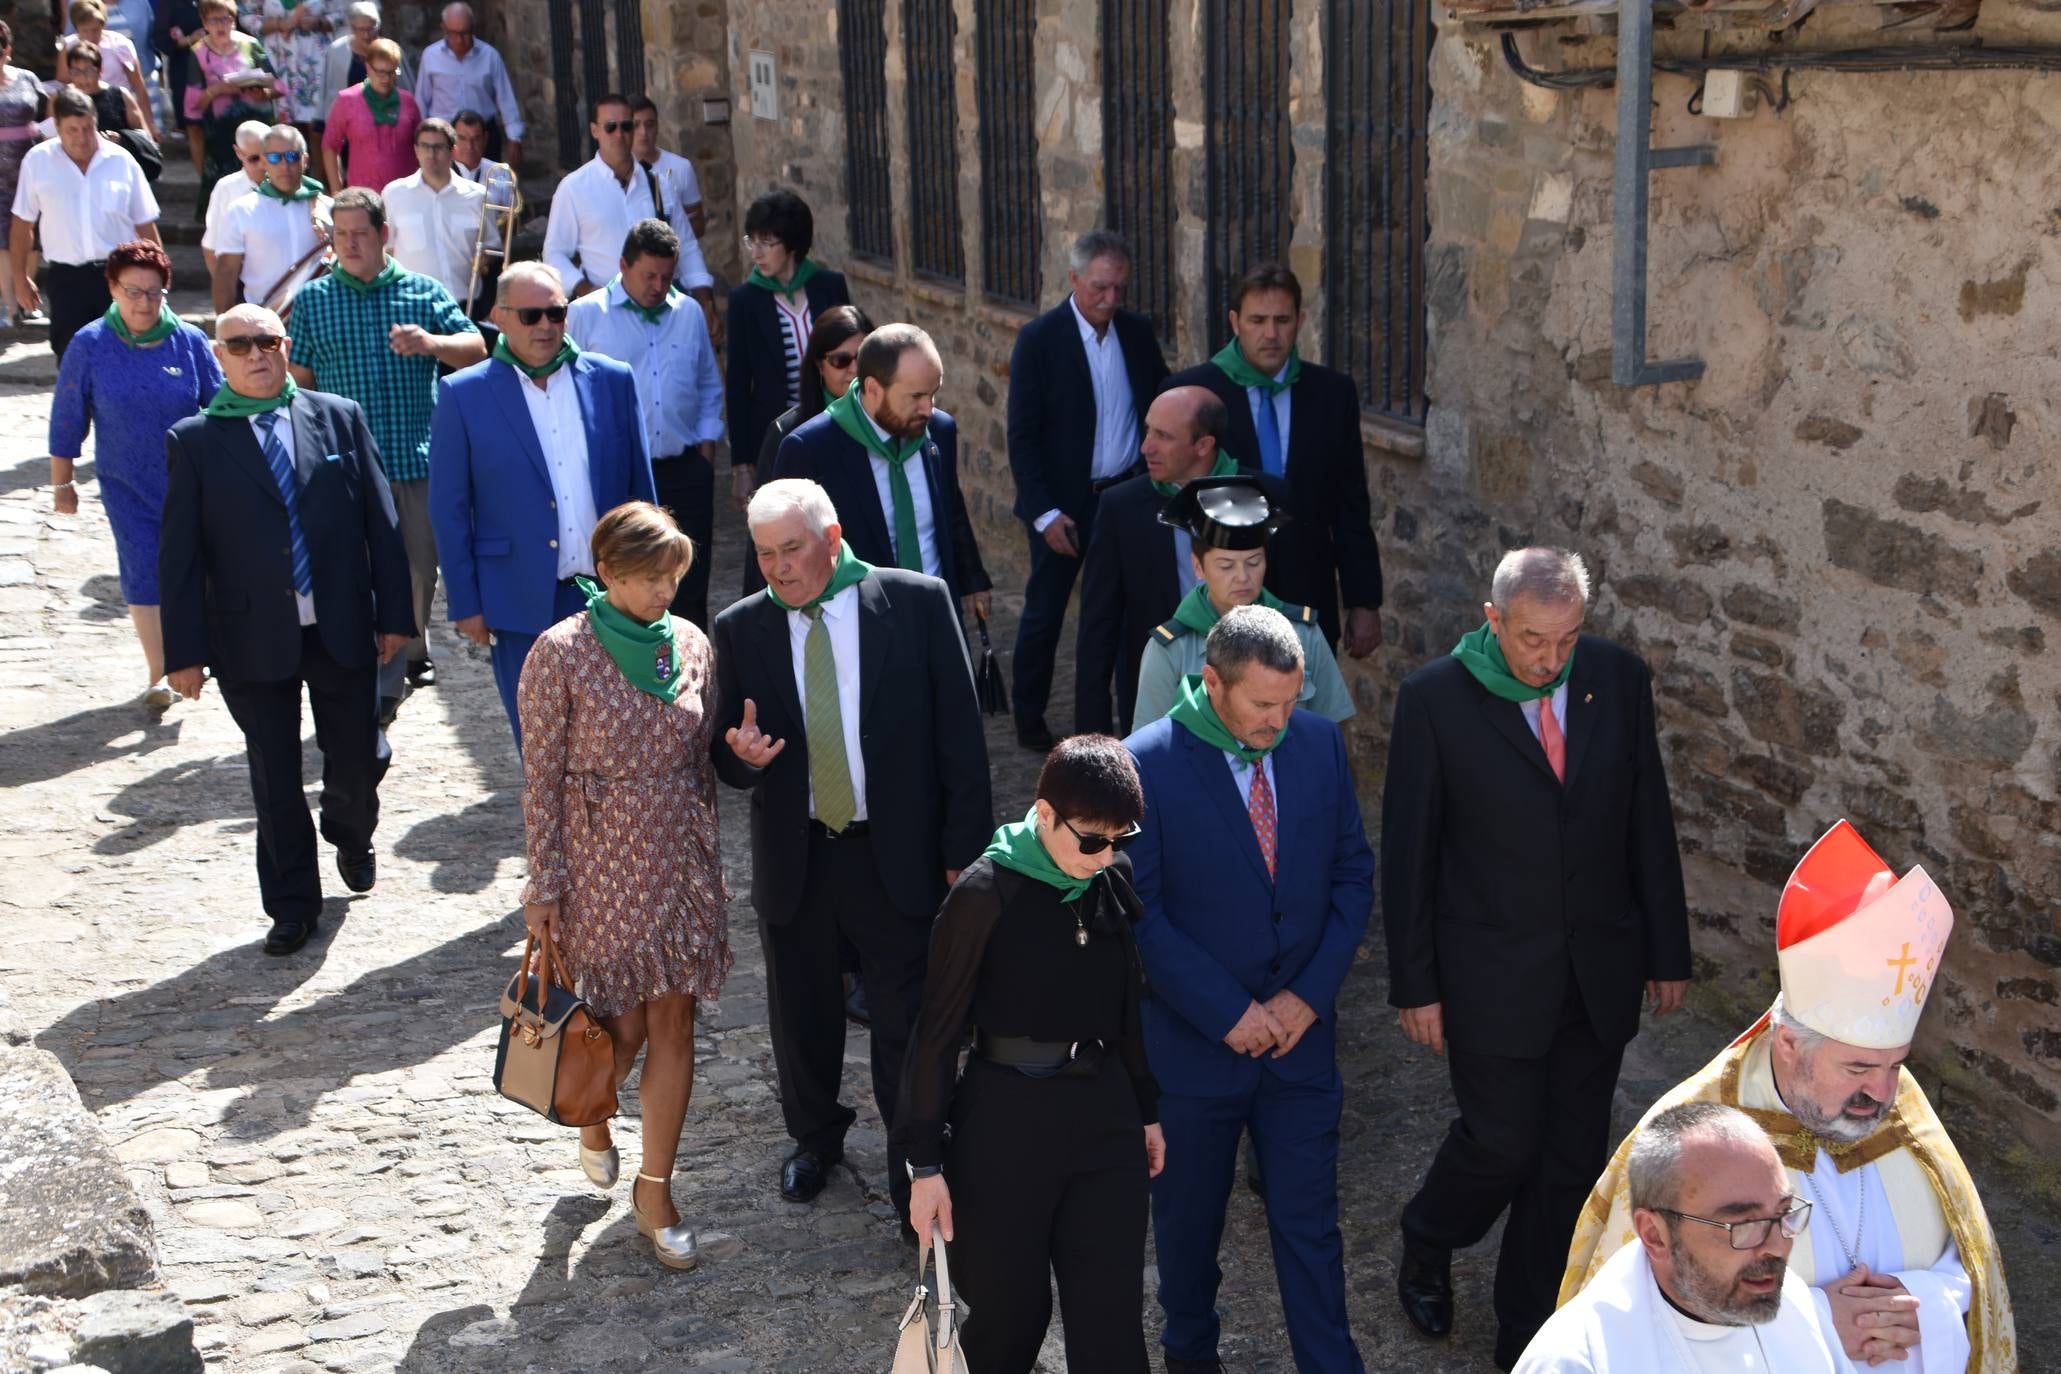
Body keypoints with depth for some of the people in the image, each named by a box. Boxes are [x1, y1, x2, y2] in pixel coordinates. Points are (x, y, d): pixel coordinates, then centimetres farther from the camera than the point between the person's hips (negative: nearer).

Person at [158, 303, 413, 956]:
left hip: (341, 633, 1)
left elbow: (381, 523, 3)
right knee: (275, 781, 8)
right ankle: (293, 905, 24)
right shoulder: (193, 441, -2)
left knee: (357, 766, 9)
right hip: (252, 642, -1)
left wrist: (394, 614, 0)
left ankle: (350, 838, 43)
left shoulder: (340, 418, 2)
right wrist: (184, 651, -7)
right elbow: (178, 554, -3)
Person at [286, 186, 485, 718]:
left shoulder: (423, 292, 5)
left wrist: (432, 343, -20)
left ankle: (411, 648, 37)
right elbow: (300, 379, 8)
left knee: (420, 569, 11)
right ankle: (380, 691, 6)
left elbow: (476, 349, -2)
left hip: (418, 459, 1)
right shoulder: (312, 300, 6)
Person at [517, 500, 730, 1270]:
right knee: (624, 1026, 3)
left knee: (674, 1024, 5)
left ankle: (655, 1191, 19)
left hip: (681, 857, 4)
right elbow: (541, 779, -8)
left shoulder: (691, 645, 1)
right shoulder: (561, 654, -12)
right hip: (600, 861, -4)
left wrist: (705, 853, 13)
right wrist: (544, 888, -7)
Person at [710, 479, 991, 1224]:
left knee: (909, 1019, 6)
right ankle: (815, 1137, 44)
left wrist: (965, 848, -8)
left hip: (898, 854, -3)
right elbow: (726, 753, 6)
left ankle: (913, 1163, 27)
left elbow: (959, 730, -6)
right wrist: (742, 755, -19)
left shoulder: (917, 602, -8)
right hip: (792, 858, 3)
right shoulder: (740, 629, -1)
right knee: (802, 1014, 19)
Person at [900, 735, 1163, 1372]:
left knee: (1112, 1318, 3)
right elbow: (939, 1031, -9)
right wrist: (926, 1162, -8)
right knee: (1010, 1312, 9)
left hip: (1104, 1112, 4)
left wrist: (1146, 1109, 19)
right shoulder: (986, 893, -13)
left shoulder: (1115, 881, 1)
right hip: (1006, 1121, -4)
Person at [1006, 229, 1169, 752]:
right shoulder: (1040, 338, -11)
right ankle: (1028, 714, 26)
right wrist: (1045, 512, -16)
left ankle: (1097, 719, 19)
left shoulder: (1138, 332, 3)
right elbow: (1022, 435, -11)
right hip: (1062, 502, -3)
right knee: (1044, 612, 9)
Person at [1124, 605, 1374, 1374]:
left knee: (1310, 1223, 7)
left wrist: (1310, 995, -8)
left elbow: (1353, 873, 2)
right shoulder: (1147, 763, -16)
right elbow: (1139, 912, -15)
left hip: (1300, 1031, 2)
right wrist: (1226, 1011, -16)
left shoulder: (1319, 743, -4)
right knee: (1189, 1216, 18)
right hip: (1192, 1041, -2)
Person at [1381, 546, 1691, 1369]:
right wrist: (1415, 986, -7)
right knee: (1502, 1142, 3)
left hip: (1600, 969, 4)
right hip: (1492, 976, -4)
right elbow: (1407, 852, -9)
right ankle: (1427, 1247, 36)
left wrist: (1668, 953, 6)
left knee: (1572, 1160, 11)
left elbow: (1649, 823, 4)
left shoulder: (1618, 679, -4)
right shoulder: (1436, 698, -14)